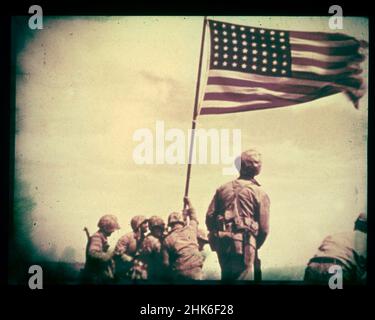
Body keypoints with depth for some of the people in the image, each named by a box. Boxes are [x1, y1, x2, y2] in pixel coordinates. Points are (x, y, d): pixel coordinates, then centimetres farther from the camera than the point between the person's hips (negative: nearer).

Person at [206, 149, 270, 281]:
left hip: (222, 244, 5)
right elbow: (264, 228, -4)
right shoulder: (259, 193, -1)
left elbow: (210, 217, 6)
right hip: (244, 244, -4)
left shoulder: (223, 189, 10)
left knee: (227, 276, 20)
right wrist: (255, 247, 11)